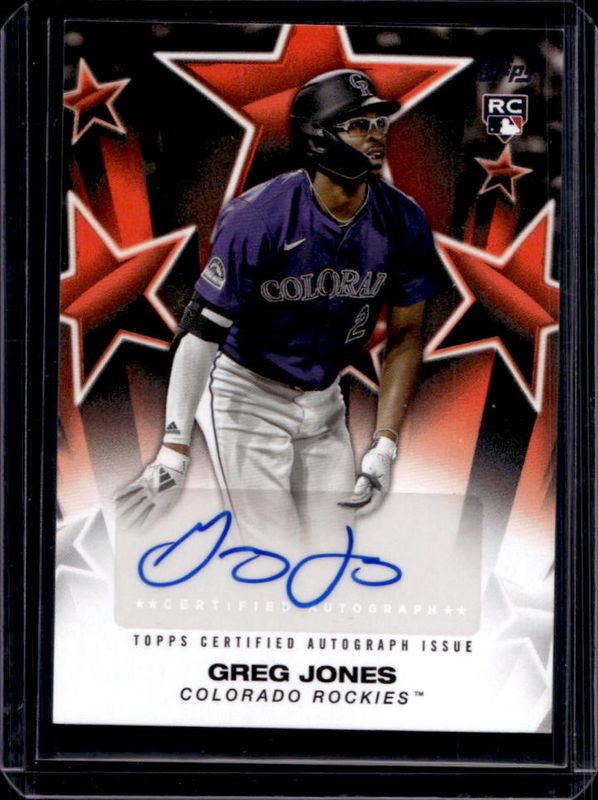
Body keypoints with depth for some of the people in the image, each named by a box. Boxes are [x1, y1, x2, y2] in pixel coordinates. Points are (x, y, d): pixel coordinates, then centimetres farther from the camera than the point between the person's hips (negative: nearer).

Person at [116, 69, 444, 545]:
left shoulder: (403, 223, -10)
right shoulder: (257, 218, -24)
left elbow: (406, 335, -2)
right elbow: (202, 331, -22)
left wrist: (385, 446, -9)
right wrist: (174, 450, -26)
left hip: (326, 402, 5)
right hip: (247, 399, -5)